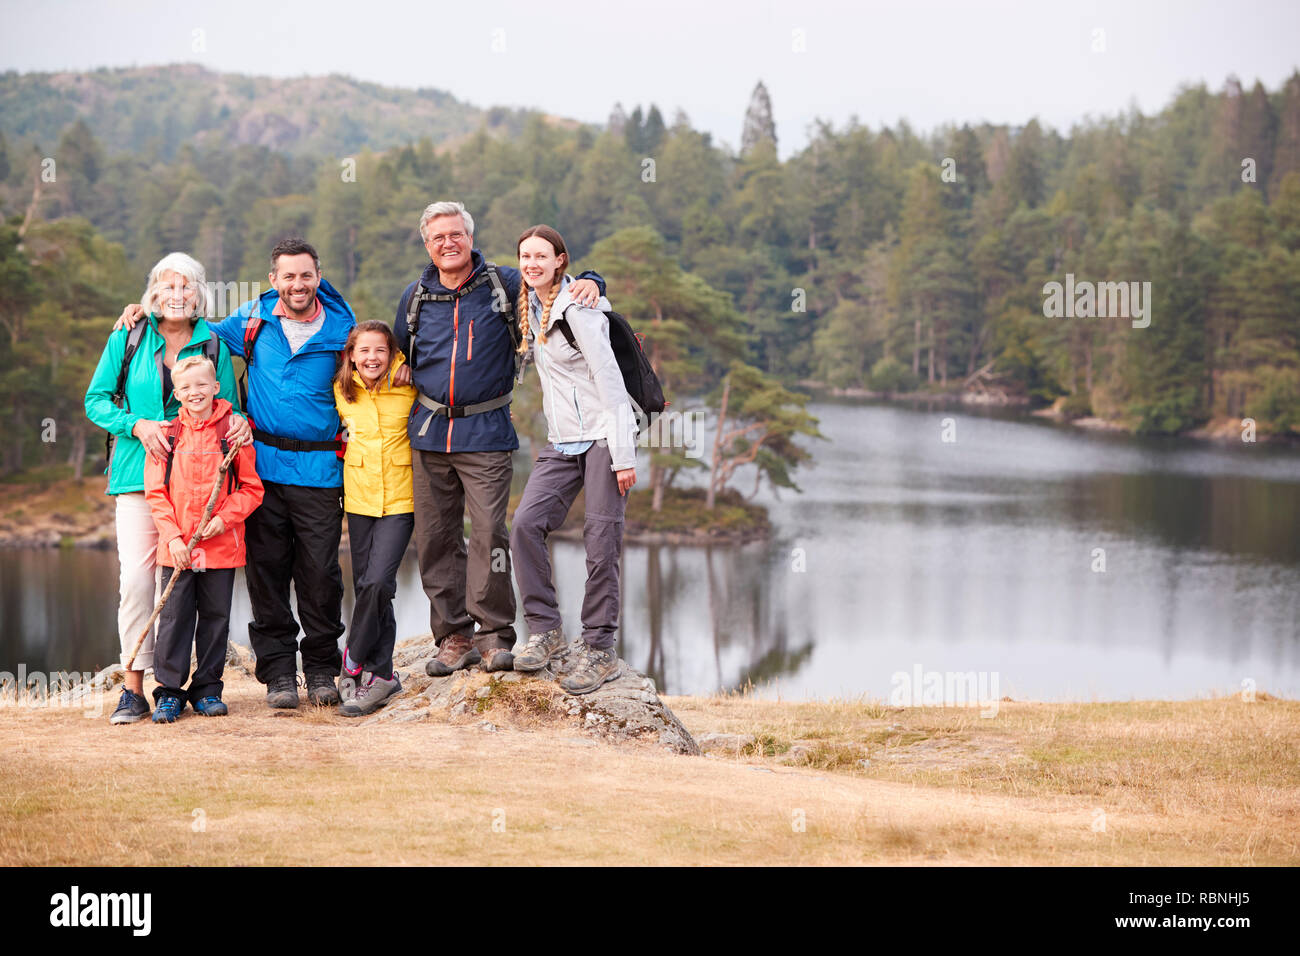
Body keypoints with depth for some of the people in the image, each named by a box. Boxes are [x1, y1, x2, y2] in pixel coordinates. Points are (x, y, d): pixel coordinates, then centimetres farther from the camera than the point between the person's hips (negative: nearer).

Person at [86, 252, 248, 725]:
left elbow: (228, 410, 14)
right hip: (137, 473, -1)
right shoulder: (128, 339, 5)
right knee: (136, 575, -11)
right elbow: (96, 399, 7)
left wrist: (239, 423, -9)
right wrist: (137, 425, -10)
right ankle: (133, 688, -7)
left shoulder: (213, 346, 7)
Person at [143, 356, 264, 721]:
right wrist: (173, 537, -8)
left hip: (222, 547, 0)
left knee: (215, 617, 7)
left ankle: (208, 688, 17)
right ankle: (169, 691, 9)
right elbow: (156, 493, 3)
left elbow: (252, 488, 2)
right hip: (177, 547, 0)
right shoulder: (167, 434, 2)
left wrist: (223, 518, -13)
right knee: (174, 617, 1)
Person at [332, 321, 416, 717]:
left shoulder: (407, 389, -5)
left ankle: (354, 662, -1)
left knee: (378, 582, -17)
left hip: (400, 501, -3)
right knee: (366, 587, 6)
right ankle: (382, 674, 16)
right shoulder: (340, 392, 4)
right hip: (359, 500, 3)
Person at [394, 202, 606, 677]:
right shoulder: (415, 297, 11)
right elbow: (399, 354, 27)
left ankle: (495, 634, -2)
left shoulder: (504, 284, 2)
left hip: (485, 431, -3)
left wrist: (590, 282, -10)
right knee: (435, 536, 3)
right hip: (428, 432, 3)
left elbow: (556, 280, 11)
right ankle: (454, 636, 12)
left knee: (489, 530, -13)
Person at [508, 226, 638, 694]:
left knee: (601, 541, -7)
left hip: (603, 436, -7)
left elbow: (608, 378, -15)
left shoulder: (576, 308, -13)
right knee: (526, 523, -10)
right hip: (561, 441, 7)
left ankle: (601, 651, 0)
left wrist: (623, 454, -17)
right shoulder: (530, 305, 10)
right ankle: (546, 630, 0)